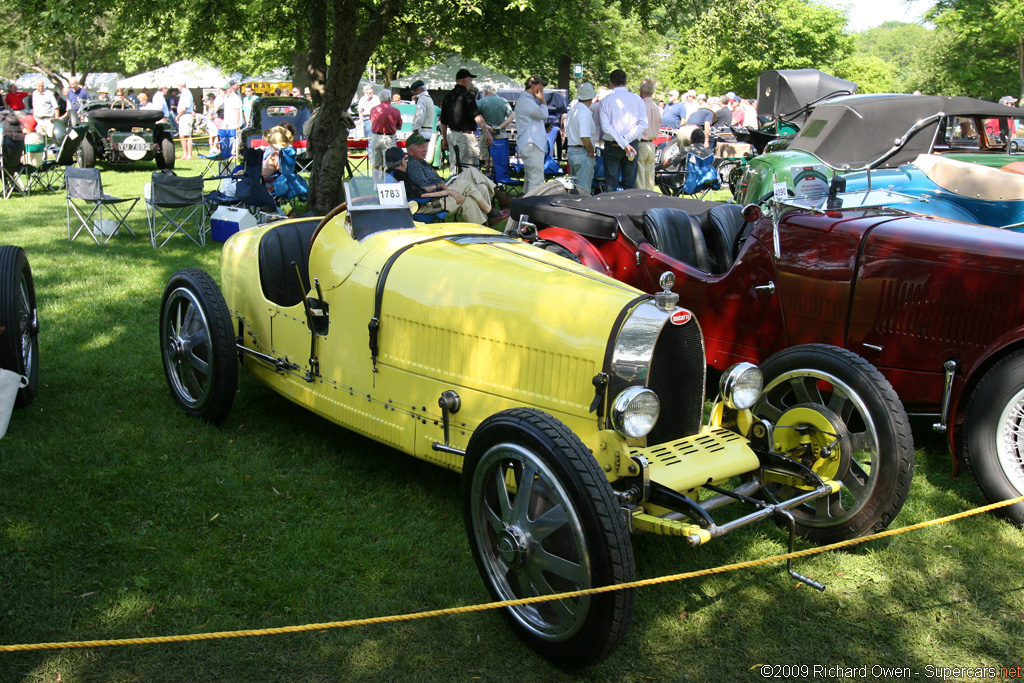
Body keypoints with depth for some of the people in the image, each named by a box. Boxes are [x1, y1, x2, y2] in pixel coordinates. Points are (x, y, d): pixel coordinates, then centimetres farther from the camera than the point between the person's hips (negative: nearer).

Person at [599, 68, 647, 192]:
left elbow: (605, 126, -12)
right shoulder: (637, 99, 2)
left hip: (612, 146, -2)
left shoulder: (606, 101, -3)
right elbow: (643, 124, -6)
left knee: (611, 185, 2)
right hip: (633, 144, 2)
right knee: (630, 184, 8)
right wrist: (627, 140, -10)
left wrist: (623, 144, -14)